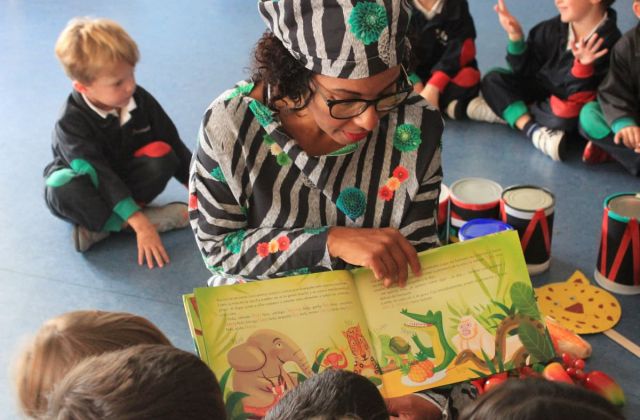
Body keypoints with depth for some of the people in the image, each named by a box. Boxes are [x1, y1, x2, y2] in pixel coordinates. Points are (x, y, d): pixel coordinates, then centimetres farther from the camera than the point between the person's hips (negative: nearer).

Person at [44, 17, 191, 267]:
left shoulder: (141, 100, -15)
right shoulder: (71, 123, -28)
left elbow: (175, 145, -4)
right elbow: (100, 176, -37)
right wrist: (141, 225, -44)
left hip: (126, 176, 4)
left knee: (162, 154, -26)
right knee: (62, 191, -38)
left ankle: (98, 228, -25)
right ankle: (155, 219, -31)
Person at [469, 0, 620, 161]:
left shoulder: (609, 41, -24)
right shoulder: (552, 29, -9)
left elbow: (578, 96, -25)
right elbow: (525, 70, -2)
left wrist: (582, 66, -44)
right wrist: (515, 37, -16)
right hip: (542, 91, 5)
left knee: (564, 117, -39)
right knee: (493, 79, -10)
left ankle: (513, 112, -9)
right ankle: (534, 131, -26)